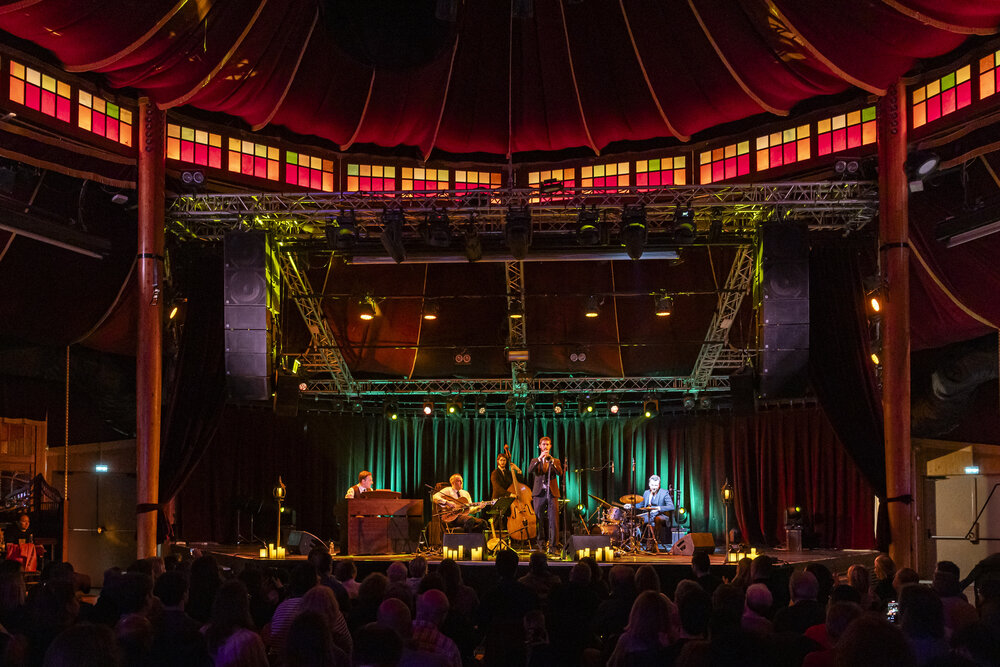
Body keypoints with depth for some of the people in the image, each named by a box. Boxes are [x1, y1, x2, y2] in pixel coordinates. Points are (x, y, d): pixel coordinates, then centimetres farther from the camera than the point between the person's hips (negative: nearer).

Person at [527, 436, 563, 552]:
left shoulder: (555, 461, 15)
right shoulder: (535, 461, 15)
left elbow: (560, 473, -4)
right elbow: (530, 471, -6)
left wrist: (551, 460, -13)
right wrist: (539, 458, -15)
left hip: (552, 493, 0)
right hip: (539, 494, 0)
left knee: (553, 520, -7)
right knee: (538, 520, -1)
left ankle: (553, 545, -5)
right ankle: (539, 544, 6)